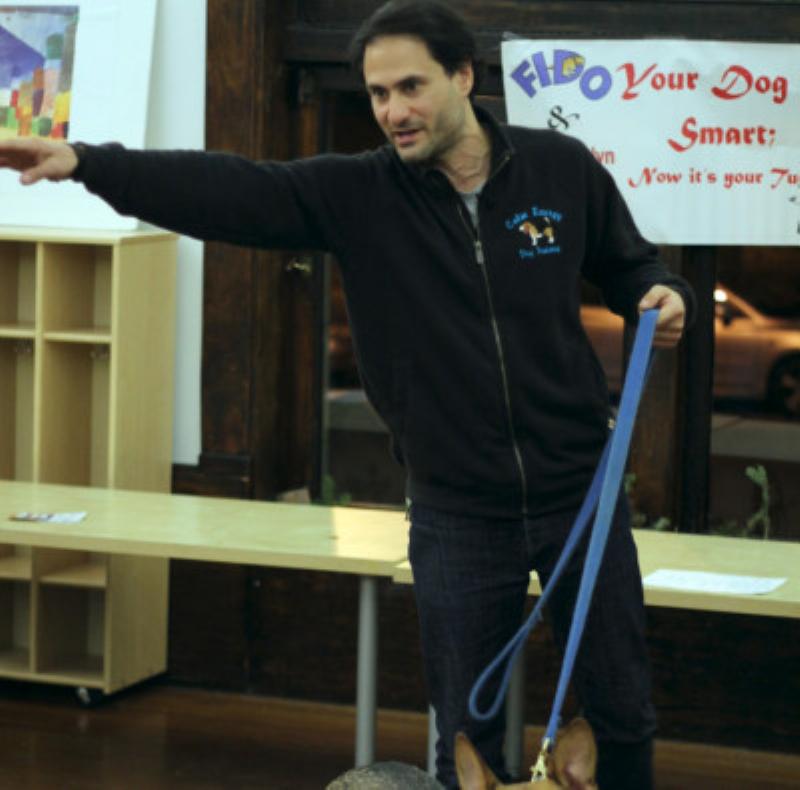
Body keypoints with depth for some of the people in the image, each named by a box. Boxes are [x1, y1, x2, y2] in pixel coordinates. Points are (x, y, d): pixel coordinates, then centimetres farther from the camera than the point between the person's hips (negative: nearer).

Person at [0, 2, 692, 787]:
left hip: (580, 495, 0)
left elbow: (630, 264, 10)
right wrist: (83, 161, -31)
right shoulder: (356, 194, -8)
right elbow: (225, 188, -19)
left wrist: (663, 296, -12)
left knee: (622, 715, 11)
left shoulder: (561, 167, -6)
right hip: (458, 515, 0)